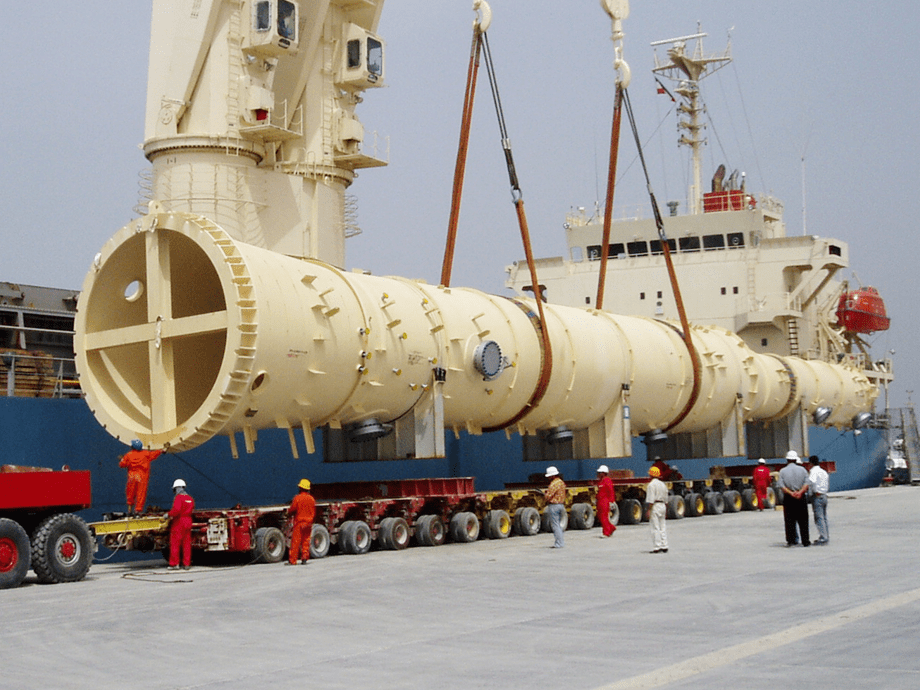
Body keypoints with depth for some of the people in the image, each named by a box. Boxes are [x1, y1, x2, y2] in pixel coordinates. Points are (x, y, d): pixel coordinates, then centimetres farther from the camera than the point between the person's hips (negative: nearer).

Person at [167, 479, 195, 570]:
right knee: (186, 544, 9)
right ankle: (187, 564, 10)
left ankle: (174, 564, 1)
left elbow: (176, 509, -27)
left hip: (178, 522, -7)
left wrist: (169, 514, -13)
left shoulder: (178, 497, -14)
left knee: (175, 543, 0)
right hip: (188, 521, 7)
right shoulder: (190, 498, 10)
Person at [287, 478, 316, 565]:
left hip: (299, 522, -4)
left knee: (295, 541, -2)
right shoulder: (312, 499, 5)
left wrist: (288, 511, 13)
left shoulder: (297, 498, -10)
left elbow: (292, 510, -8)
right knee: (306, 541, 9)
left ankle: (292, 560, -2)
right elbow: (314, 512, 12)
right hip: (308, 523, 4)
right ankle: (304, 558, 4)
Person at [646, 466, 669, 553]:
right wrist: (666, 511, 23)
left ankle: (657, 548, -7)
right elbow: (666, 500, 18)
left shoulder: (651, 485, -11)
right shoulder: (663, 484, 14)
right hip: (663, 506, 8)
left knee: (655, 528, -6)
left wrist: (649, 510, -16)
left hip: (655, 506, -8)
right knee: (663, 527, 11)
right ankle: (664, 547, 11)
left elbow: (651, 500, -17)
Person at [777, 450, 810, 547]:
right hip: (801, 498, 1)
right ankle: (805, 541, 8)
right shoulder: (802, 469, 3)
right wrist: (800, 492, -15)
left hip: (788, 498, -1)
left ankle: (790, 540, 3)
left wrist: (790, 493, -14)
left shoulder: (782, 471, 0)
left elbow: (781, 486, -9)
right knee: (803, 521, 6)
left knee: (789, 521, 5)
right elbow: (807, 483, -7)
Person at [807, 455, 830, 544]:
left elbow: (812, 481, -29)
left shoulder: (813, 471, -11)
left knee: (819, 518, -7)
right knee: (824, 518, 15)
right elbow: (828, 483, 23)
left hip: (817, 496, -8)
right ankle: (826, 536, 19)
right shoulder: (824, 471, 14)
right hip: (824, 496, 8)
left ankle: (823, 537, -10)